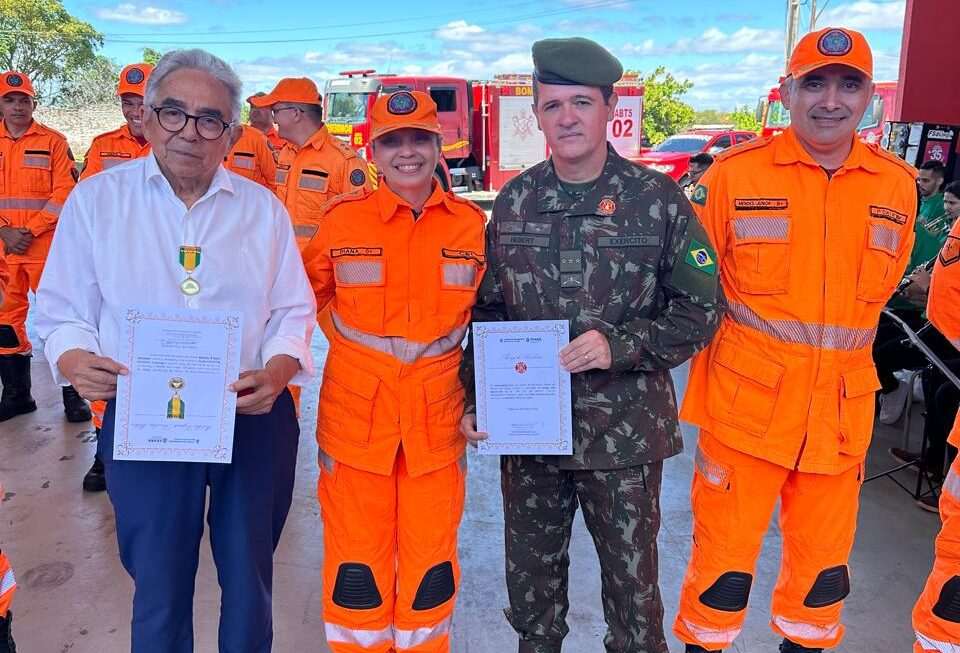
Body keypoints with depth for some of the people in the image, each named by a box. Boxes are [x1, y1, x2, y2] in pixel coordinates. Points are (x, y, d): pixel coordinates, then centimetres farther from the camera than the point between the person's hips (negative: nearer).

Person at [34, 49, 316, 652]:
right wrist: (75, 360, -17)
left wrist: (276, 373, -13)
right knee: (159, 583, 11)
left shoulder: (263, 208, 4)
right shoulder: (96, 199, 1)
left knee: (249, 578, 15)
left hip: (254, 420, 1)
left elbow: (294, 311, 6)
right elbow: (61, 310, 4)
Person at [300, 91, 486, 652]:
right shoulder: (344, 218, -4)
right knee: (356, 564, 11)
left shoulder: (471, 223, 1)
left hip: (438, 419, 1)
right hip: (356, 415, -1)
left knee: (431, 563, 14)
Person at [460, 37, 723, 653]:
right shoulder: (515, 200, 2)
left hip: (625, 431, -3)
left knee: (632, 579, 13)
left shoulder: (659, 199, -7)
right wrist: (476, 398, 0)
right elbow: (488, 311, 8)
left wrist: (619, 346, -18)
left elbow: (700, 310, -4)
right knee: (530, 575, 19)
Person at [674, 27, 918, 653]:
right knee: (725, 553, 7)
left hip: (844, 410, 4)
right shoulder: (734, 174, -7)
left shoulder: (898, 185, 3)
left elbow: (881, 287, 16)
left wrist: (836, 348, 14)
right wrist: (700, 395, -2)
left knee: (824, 559, 18)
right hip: (746, 403, -3)